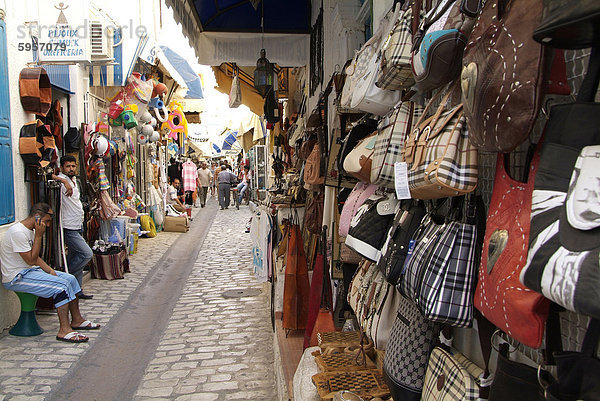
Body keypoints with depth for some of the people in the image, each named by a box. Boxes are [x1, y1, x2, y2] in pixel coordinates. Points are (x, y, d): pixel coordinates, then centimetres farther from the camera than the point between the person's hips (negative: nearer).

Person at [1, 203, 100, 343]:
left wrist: (50, 270, 1)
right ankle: (64, 330, -19)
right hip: (16, 278, -10)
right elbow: (31, 260, -21)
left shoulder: (30, 230, 10)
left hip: (29, 270, 10)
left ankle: (77, 320, 13)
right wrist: (39, 235, -19)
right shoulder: (18, 232, -22)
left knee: (70, 278, 4)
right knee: (61, 285, -23)